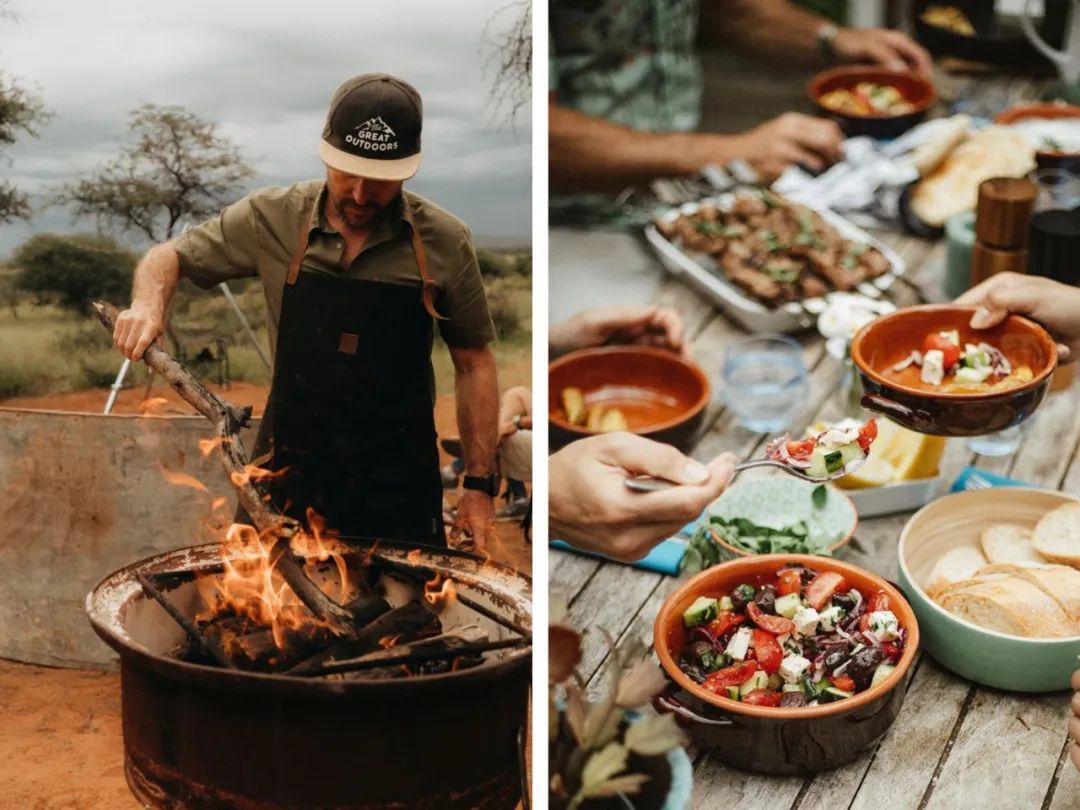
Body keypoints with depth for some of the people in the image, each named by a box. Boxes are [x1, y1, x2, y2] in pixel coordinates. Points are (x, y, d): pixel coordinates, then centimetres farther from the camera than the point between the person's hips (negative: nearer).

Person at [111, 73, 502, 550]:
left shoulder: (444, 242, -7)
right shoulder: (273, 218, -5)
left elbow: (474, 364, 1)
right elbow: (168, 257, 7)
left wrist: (480, 483, -3)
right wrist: (148, 305, -16)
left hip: (398, 489, -1)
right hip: (288, 471, 1)